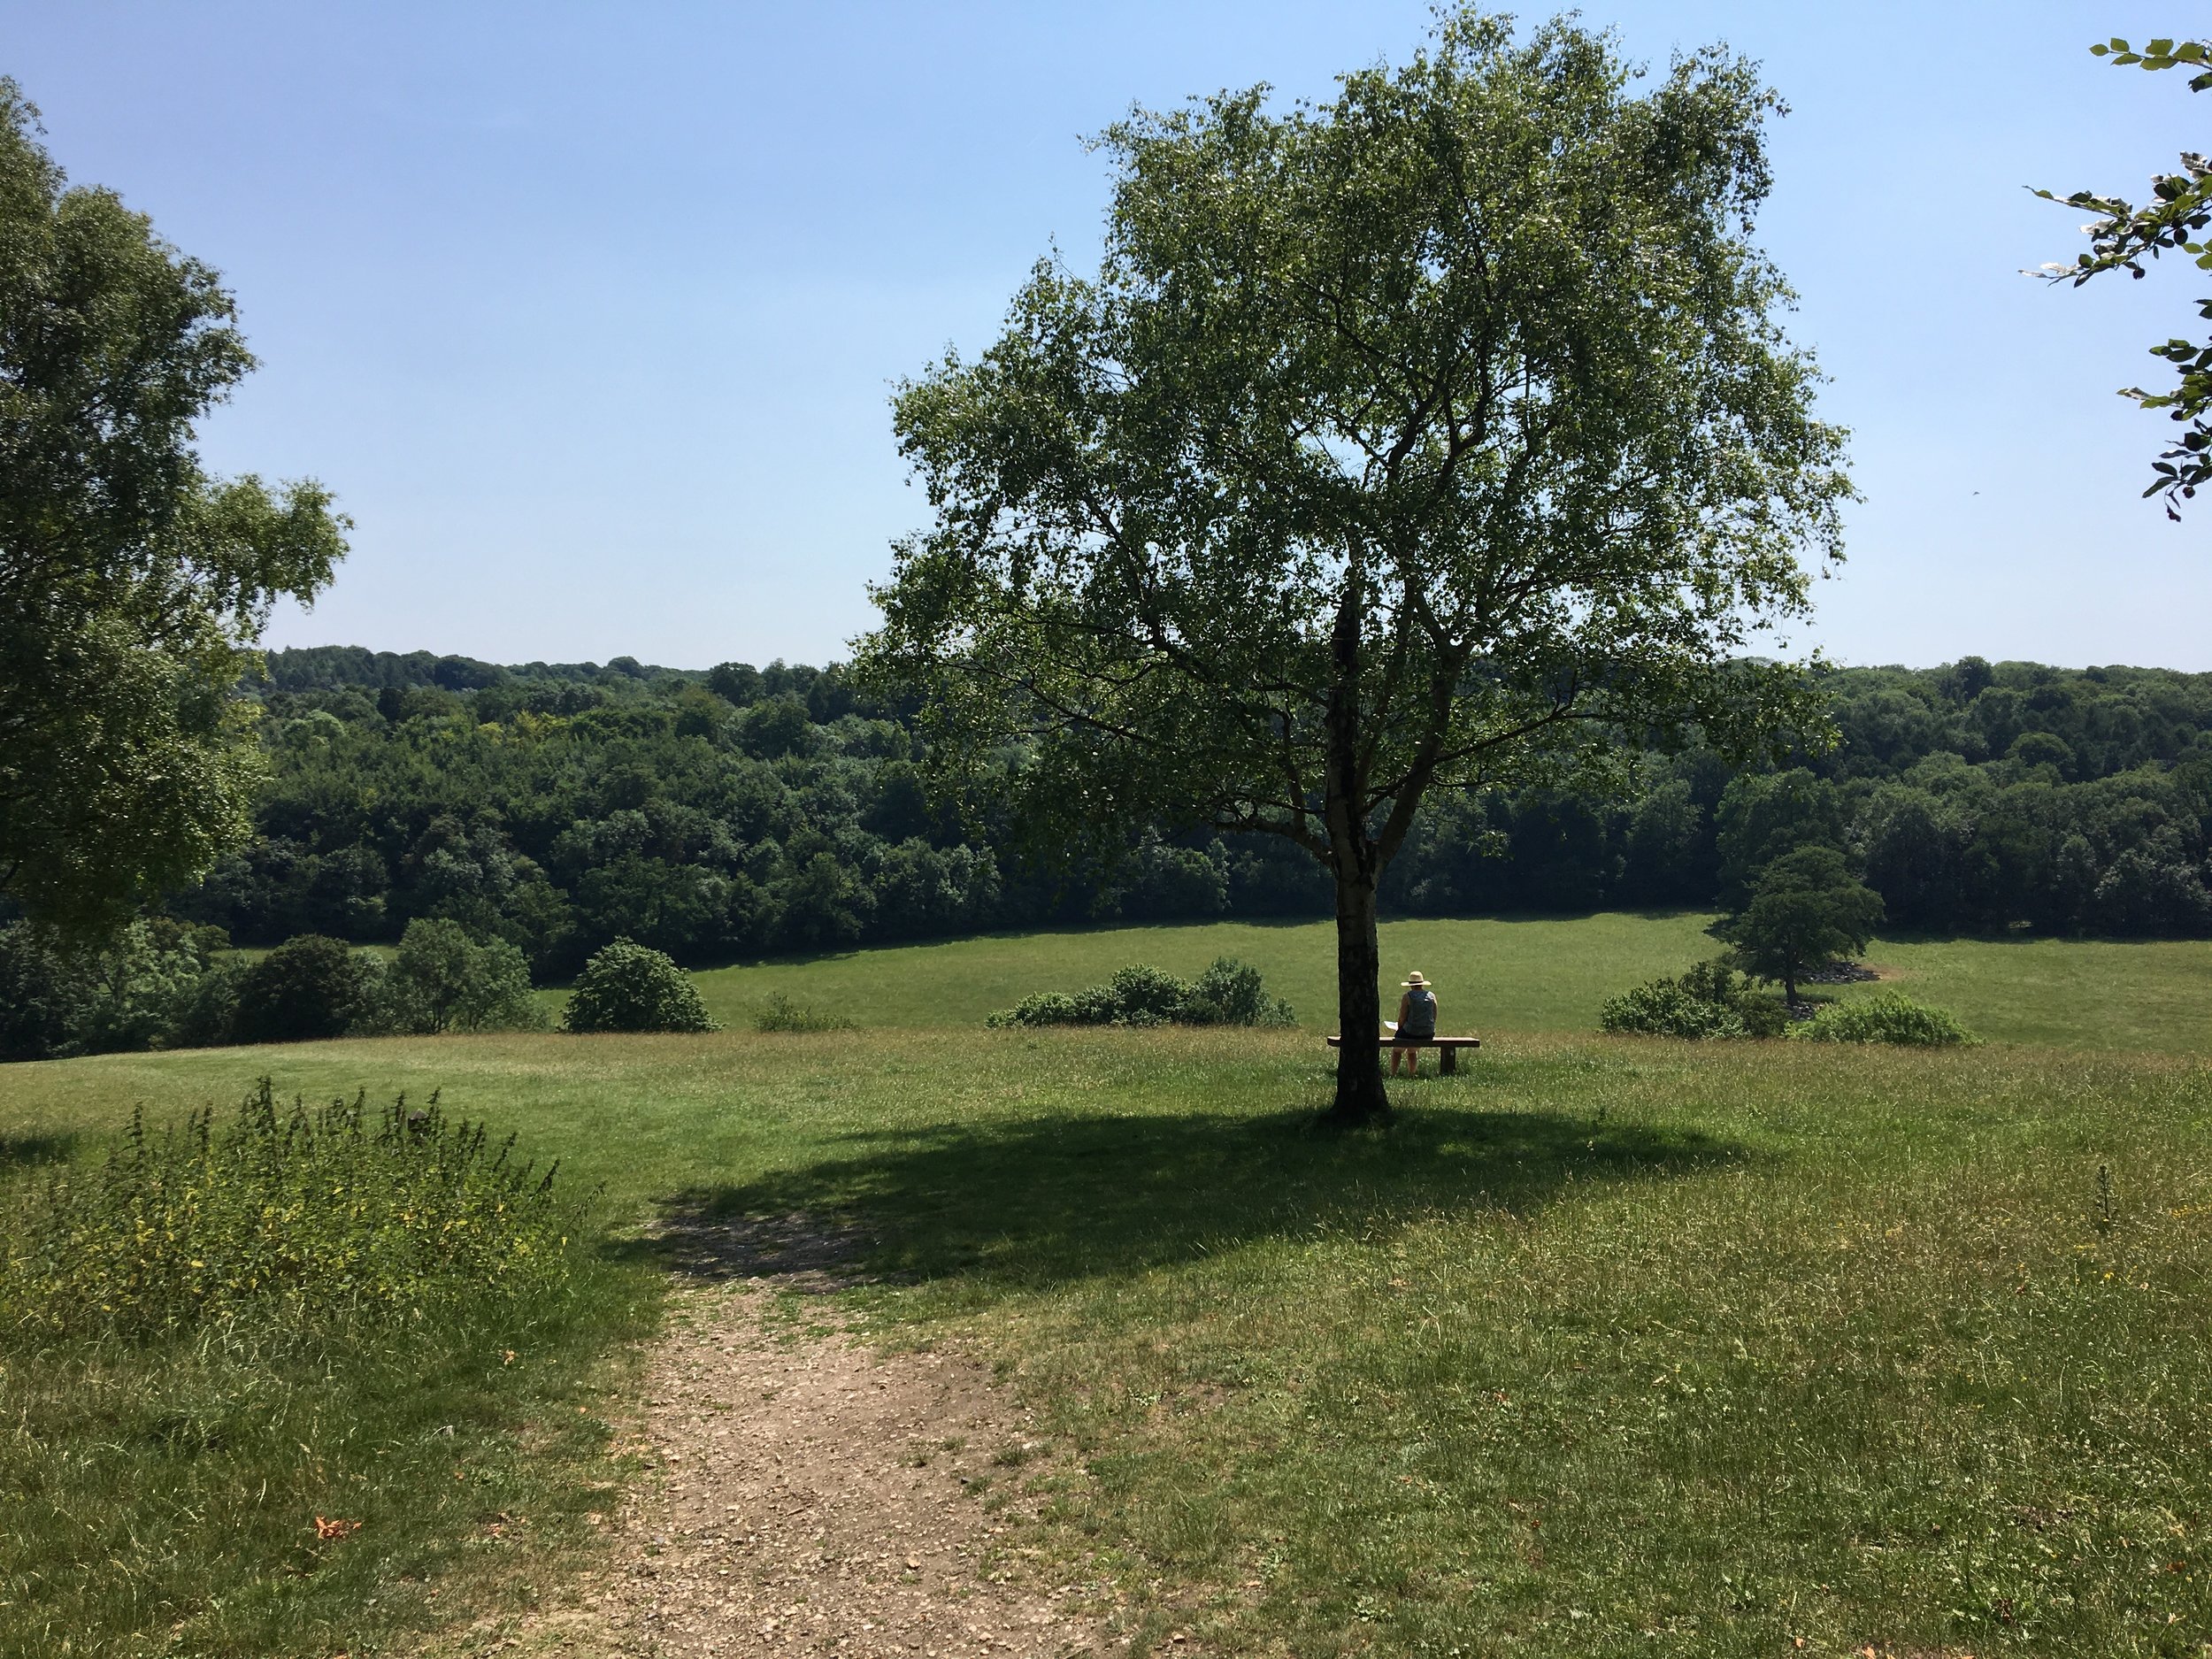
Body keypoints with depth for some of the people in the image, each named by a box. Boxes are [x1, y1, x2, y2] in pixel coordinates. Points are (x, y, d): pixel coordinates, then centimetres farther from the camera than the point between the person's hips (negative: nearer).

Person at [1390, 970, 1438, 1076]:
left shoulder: (1407, 997, -10)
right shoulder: (1432, 996, 4)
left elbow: (1402, 1018, -10)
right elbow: (1434, 1017, 8)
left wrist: (1400, 1029, 7)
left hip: (1410, 1032, -4)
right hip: (1428, 1034, 4)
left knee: (1396, 1050, 22)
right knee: (1412, 1049, 33)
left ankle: (1392, 1074, 18)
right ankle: (1412, 1073, 31)